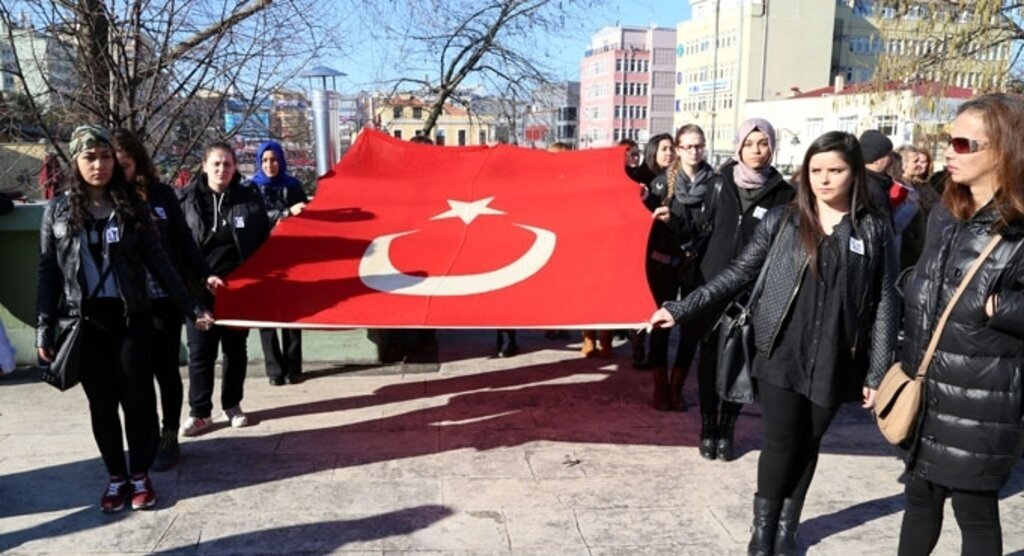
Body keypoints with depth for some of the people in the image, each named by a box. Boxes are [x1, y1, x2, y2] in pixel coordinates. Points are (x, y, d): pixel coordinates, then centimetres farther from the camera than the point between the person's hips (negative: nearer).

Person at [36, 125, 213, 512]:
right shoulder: (58, 210, 3)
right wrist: (44, 327, -1)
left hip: (131, 318, 0)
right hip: (86, 322, 0)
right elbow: (48, 271, 4)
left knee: (137, 398, 4)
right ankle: (116, 477, 22)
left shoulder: (131, 205, 2)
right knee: (102, 403, 8)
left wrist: (192, 306, -3)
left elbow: (157, 261, 2)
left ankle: (140, 476, 19)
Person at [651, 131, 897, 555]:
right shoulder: (782, 220, 0)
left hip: (834, 361, 1)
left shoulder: (874, 229, 0)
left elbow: (885, 303, 0)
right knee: (781, 442, 3)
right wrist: (681, 308, -4)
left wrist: (877, 373, -3)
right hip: (781, 354, 0)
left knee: (807, 445, 12)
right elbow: (738, 273, 2)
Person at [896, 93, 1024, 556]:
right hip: (927, 391, 7)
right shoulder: (944, 216, 8)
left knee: (974, 508, 8)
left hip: (982, 403, -6)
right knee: (920, 495, 19)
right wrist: (908, 369, 14)